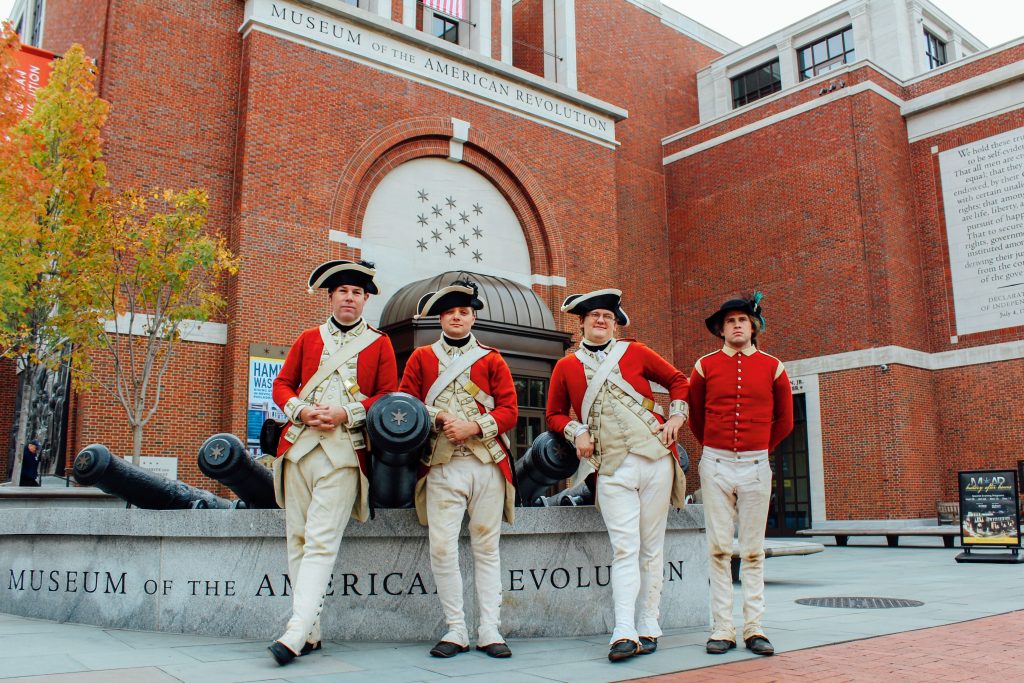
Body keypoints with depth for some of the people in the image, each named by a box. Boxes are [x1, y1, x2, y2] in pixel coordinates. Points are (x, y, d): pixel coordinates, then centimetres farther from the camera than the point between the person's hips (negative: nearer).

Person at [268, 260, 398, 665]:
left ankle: (296, 634, -11)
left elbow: (388, 396, 4)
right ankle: (311, 633, 12)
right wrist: (302, 410, -6)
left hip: (344, 452, -3)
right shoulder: (308, 339, 16)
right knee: (298, 540, 4)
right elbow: (282, 384, 14)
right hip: (299, 446, 4)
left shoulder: (380, 343, 9)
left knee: (321, 541, -11)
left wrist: (346, 413, -10)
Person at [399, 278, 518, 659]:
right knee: (442, 547, -6)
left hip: (487, 463, 0)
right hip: (442, 466, 0)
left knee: (486, 548, 3)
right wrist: (438, 419, -10)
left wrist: (474, 427, -11)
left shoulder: (492, 360, 11)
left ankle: (490, 631, 9)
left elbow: (509, 410, 4)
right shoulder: (421, 358, 13)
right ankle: (456, 630, 6)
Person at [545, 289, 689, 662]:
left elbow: (678, 381, 15)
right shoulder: (566, 367, 8)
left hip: (655, 459, 1)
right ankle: (624, 633, -6)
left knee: (652, 547, 6)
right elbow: (554, 415, 15)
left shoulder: (635, 352, 7)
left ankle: (648, 627, 15)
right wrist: (577, 432, -3)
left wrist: (676, 418, 2)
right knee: (624, 550, -7)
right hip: (612, 468, -1)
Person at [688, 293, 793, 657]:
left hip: (756, 466, 1)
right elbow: (695, 415, 16)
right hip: (715, 465, 0)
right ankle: (722, 629, 6)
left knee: (753, 550, 5)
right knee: (719, 549, 1)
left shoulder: (772, 367, 5)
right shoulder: (705, 366, 3)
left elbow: (785, 420, 15)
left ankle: (754, 628, 11)